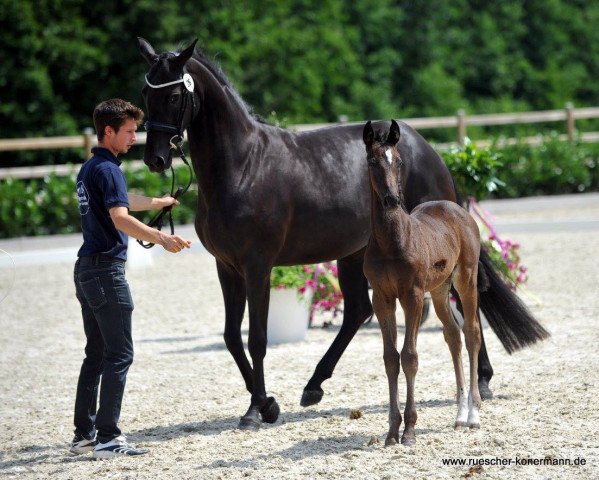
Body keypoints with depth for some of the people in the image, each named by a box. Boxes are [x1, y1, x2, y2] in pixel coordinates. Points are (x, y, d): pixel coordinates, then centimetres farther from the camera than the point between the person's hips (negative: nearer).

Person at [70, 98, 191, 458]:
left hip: (86, 270, 10)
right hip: (107, 270, -10)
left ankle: (84, 433, 17)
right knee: (119, 355, -8)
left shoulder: (89, 169, 17)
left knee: (96, 355, 15)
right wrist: (162, 239, -41)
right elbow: (120, 217, -29)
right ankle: (108, 438, -11)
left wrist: (157, 203, 54)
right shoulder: (108, 169, -14)